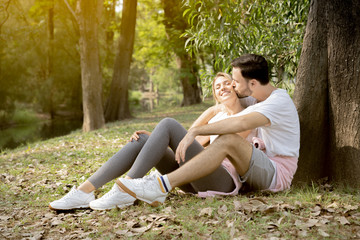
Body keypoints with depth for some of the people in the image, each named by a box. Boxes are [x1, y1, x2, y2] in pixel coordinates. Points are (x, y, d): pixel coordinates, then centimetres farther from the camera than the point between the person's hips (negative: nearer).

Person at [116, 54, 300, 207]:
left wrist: (194, 131, -35)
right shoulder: (260, 102, 14)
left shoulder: (280, 101, -18)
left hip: (277, 174, -9)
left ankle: (162, 186, -37)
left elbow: (242, 123, -34)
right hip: (261, 168, 10)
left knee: (228, 140, -31)